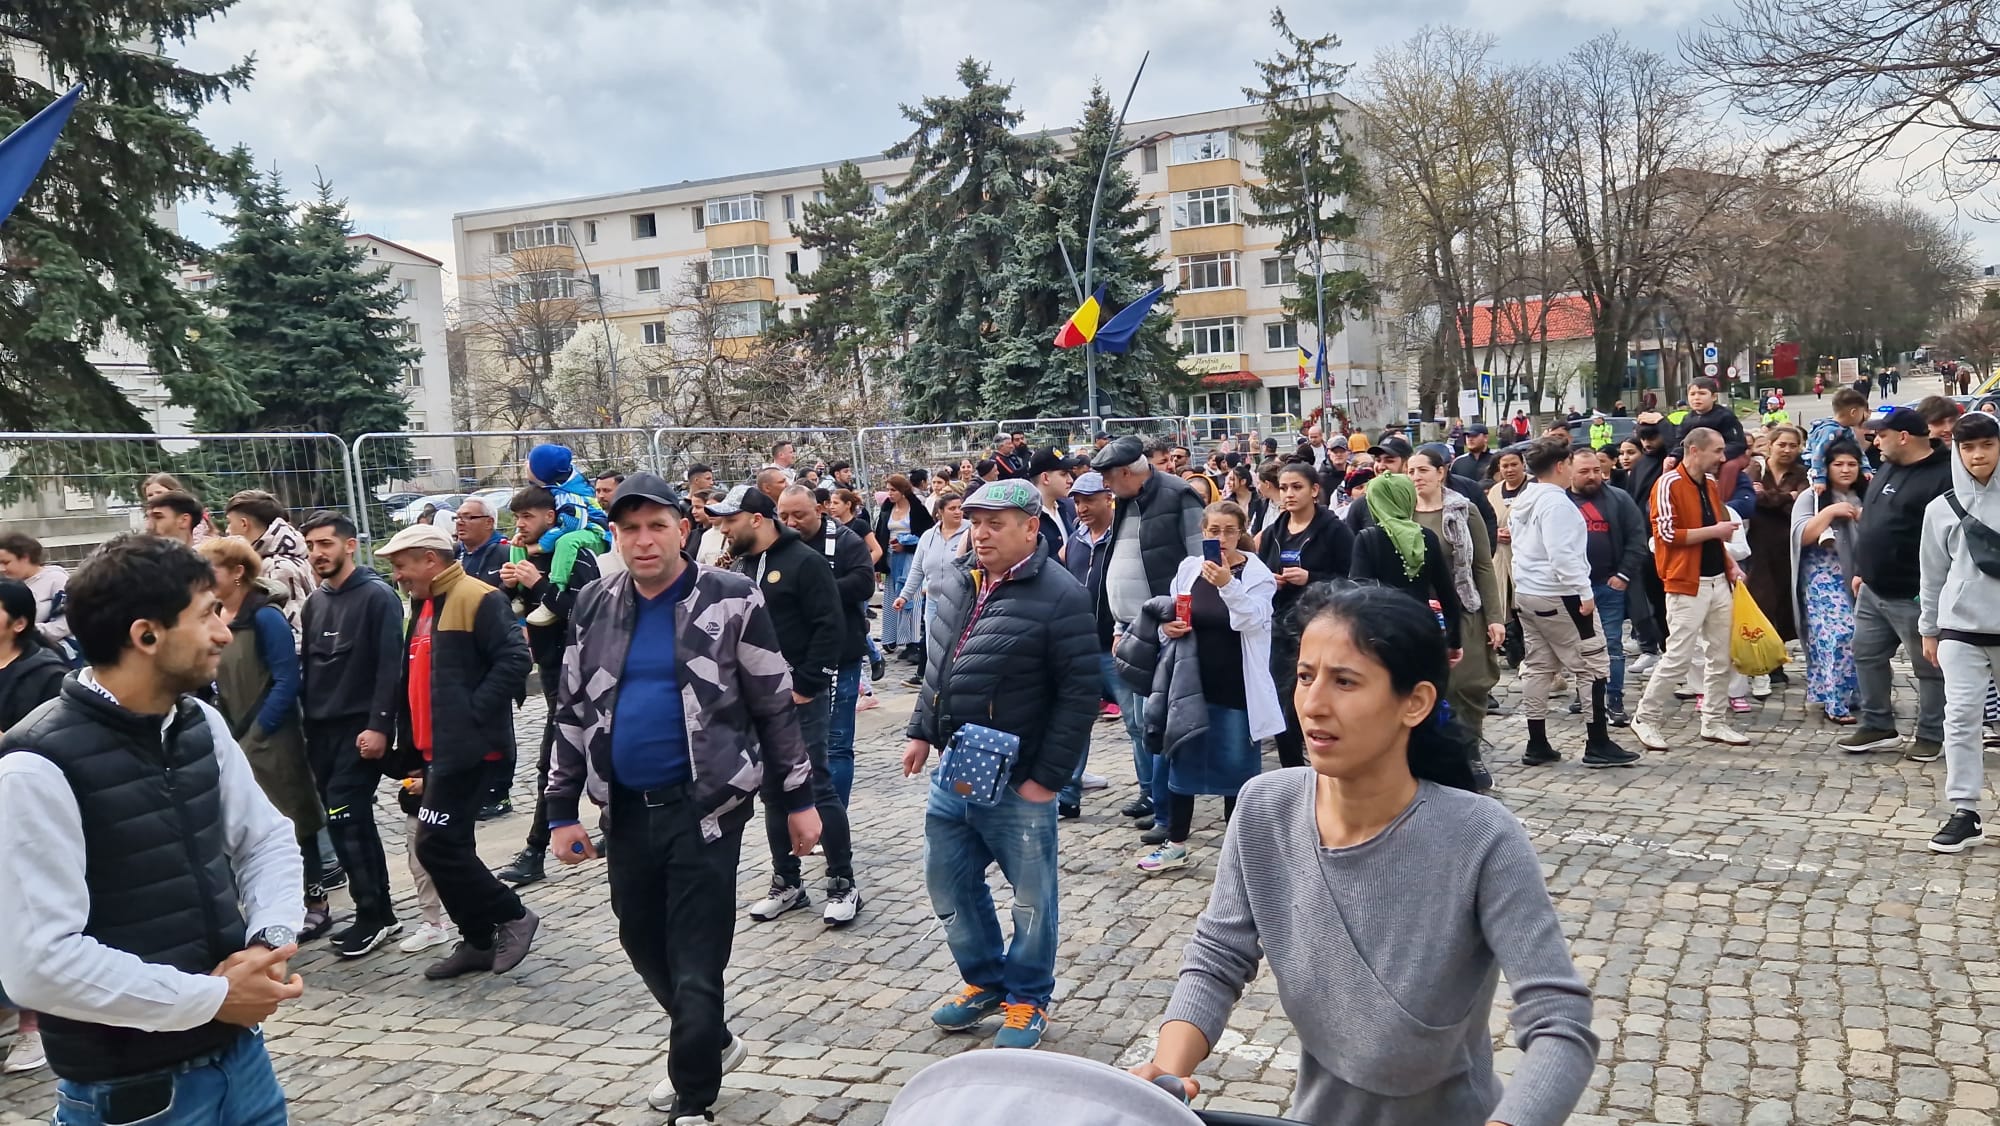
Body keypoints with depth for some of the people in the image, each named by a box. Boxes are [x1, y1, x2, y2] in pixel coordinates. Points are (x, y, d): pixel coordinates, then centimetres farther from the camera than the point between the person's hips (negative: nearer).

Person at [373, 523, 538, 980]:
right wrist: (411, 742, 18)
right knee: (449, 847, 12)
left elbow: (515, 660, -21)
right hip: (434, 750, 10)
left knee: (437, 844, -11)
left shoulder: (478, 599, -13)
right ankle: (478, 941, 23)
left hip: (465, 749, -10)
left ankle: (512, 916, 3)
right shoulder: (422, 606, 18)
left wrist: (473, 713, -20)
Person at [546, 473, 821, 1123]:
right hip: (627, 810, 5)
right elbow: (573, 711, 9)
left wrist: (797, 800, -2)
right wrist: (562, 811, 7)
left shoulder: (731, 601, -8)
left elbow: (776, 706, -4)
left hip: (706, 806, -5)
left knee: (696, 966, 0)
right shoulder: (594, 607, 4)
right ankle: (713, 1043, 43)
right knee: (644, 945, 18)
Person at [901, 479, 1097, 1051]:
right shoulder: (955, 581, 6)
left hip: (1017, 783, -7)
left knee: (1032, 897, 9)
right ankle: (985, 981, 37)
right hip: (953, 771, 7)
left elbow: (1079, 695, -16)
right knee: (948, 881, 17)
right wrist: (922, 732, 13)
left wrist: (1048, 776, -16)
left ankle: (1027, 999, 29)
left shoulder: (1059, 597, -16)